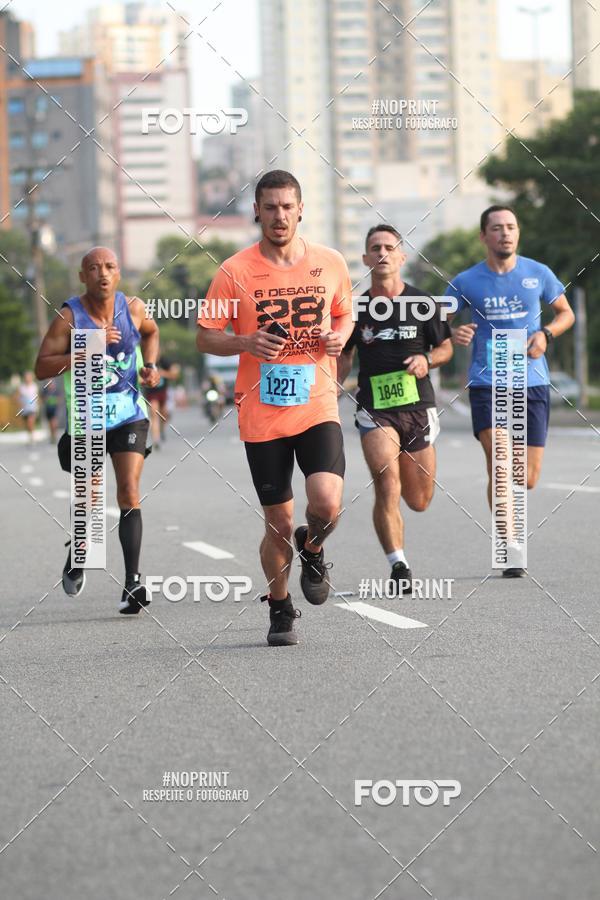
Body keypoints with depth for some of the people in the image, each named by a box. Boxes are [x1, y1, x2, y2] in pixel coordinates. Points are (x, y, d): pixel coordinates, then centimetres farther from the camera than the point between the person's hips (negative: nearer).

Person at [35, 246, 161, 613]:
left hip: (129, 414, 1)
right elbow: (42, 367, -19)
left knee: (129, 493, -14)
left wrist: (151, 366, 2)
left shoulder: (133, 308, -5)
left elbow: (151, 332, 20)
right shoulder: (69, 316, -13)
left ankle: (133, 581, -17)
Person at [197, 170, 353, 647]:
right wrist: (247, 343, -17)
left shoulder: (330, 263, 3)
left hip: (317, 406, 1)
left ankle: (312, 548, 16)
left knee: (327, 503, -20)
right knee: (279, 525, 2)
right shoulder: (235, 272, -4)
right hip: (262, 415, -1)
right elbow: (205, 337, 2)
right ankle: (280, 609, 27)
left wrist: (339, 336, -2)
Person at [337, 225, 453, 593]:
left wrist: (427, 359, -9)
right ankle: (399, 566, -16)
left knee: (419, 502, 10)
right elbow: (344, 357, 16)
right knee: (387, 486, -22)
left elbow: (446, 346, 12)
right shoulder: (355, 309, 3)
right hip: (375, 411, -1)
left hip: (418, 407, 1)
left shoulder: (423, 304, 1)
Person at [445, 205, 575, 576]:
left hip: (532, 383, 2)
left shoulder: (537, 274, 5)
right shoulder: (466, 282, 2)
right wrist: (454, 334, -16)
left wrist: (546, 334, -5)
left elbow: (566, 313, 16)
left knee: (528, 477, 1)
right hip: (486, 384, -2)